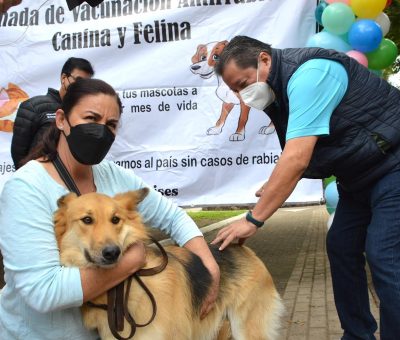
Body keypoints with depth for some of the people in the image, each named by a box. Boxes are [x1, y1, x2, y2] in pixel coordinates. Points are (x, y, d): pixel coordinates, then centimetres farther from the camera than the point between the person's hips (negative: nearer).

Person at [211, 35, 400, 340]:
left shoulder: (308, 73, -26)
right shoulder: (278, 90, 4)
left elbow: (297, 158, -33)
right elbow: (299, 157, 6)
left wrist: (253, 219, -31)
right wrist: (277, 184, -12)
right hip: (359, 176, 10)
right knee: (341, 248, 8)